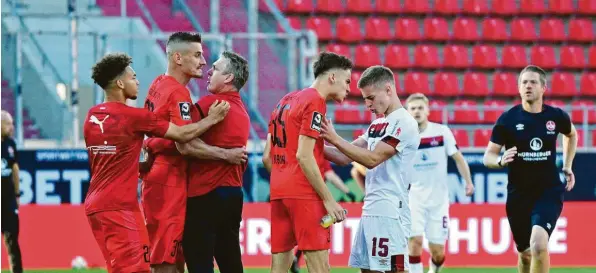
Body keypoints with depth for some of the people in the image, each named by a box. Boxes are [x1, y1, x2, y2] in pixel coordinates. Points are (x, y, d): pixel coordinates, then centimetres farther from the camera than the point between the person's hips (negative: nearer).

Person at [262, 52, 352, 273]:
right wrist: (329, 199, -14)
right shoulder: (315, 103, -7)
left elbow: (267, 158, 18)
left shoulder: (287, 101, 18)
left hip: (278, 193, 9)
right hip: (305, 195, -9)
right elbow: (304, 156, -16)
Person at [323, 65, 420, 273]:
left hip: (389, 212, -9)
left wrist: (336, 140, -18)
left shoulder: (403, 123, -11)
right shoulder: (377, 125, 19)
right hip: (370, 211, 9)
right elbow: (346, 157, 18)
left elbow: (372, 159, -18)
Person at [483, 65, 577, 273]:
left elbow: (571, 134, 22)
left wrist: (567, 167, 15)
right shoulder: (508, 119, -7)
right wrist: (501, 161, -28)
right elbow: (488, 156, -5)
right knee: (525, 254, 12)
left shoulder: (556, 116, -2)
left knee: (539, 244, -24)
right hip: (518, 194, 1)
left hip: (549, 192, -1)